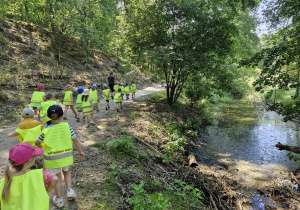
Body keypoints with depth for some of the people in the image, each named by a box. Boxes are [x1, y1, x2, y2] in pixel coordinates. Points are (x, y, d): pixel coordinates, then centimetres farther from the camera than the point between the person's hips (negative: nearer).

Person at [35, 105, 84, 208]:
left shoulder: (46, 130, -12)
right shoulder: (67, 126, -12)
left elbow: (37, 143, -1)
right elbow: (75, 140, -8)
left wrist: (43, 147, 21)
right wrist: (80, 151, 3)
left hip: (53, 157, -1)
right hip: (66, 155, 1)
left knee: (57, 177, 15)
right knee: (67, 172, 28)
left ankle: (59, 200, 27)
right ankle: (70, 190, 13)